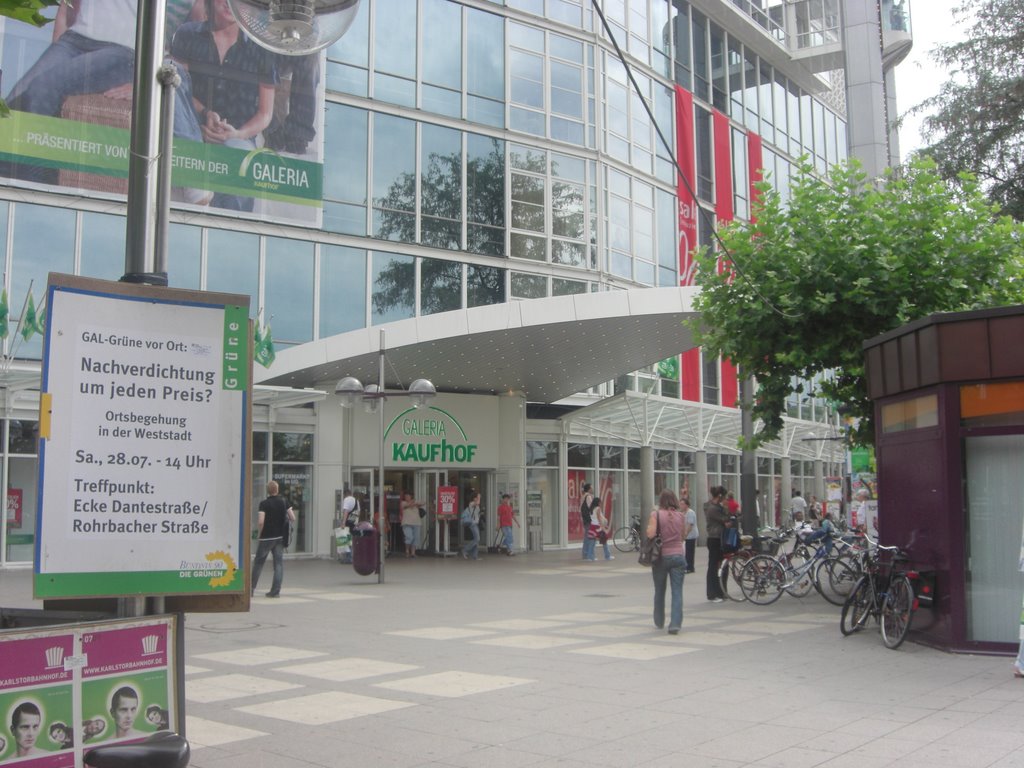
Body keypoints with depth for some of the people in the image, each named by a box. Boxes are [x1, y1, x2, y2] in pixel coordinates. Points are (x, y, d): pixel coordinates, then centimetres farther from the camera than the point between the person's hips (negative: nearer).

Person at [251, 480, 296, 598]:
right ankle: (275, 591, -2)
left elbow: (261, 522, -19)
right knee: (279, 563, 4)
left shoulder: (264, 503, -10)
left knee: (258, 563, 10)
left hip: (266, 537, -3)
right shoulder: (284, 502, 1)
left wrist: (260, 532, -2)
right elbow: (293, 519, -2)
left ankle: (251, 588, 15)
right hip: (280, 537, 3)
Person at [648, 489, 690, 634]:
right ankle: (675, 623, -11)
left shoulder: (656, 514, -7)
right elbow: (683, 536, 11)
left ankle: (659, 622, 30)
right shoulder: (681, 515, 2)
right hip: (678, 556, 1)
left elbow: (650, 534, -17)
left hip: (661, 556, -1)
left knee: (659, 591, 16)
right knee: (677, 592, 0)